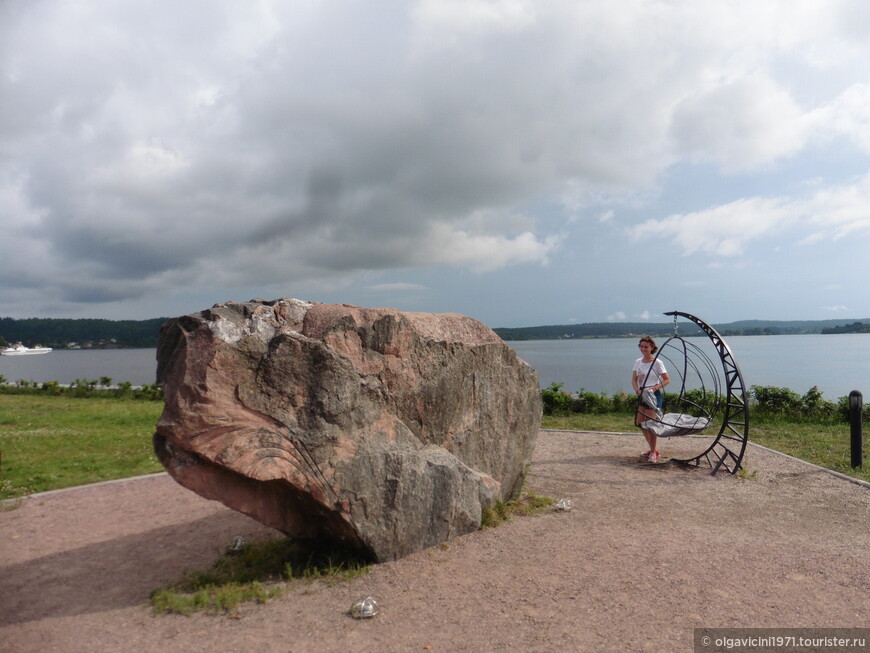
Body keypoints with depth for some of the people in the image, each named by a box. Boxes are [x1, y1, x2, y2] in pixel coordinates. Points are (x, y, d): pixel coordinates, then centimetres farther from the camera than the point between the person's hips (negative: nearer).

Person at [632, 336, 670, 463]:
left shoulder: (657, 363, -9)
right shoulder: (638, 362, 8)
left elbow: (667, 380, -6)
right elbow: (634, 380, 5)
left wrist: (655, 387, -20)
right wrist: (638, 390, -13)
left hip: (654, 395, -7)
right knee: (639, 422, 9)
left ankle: (653, 453, 4)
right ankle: (652, 449, 25)